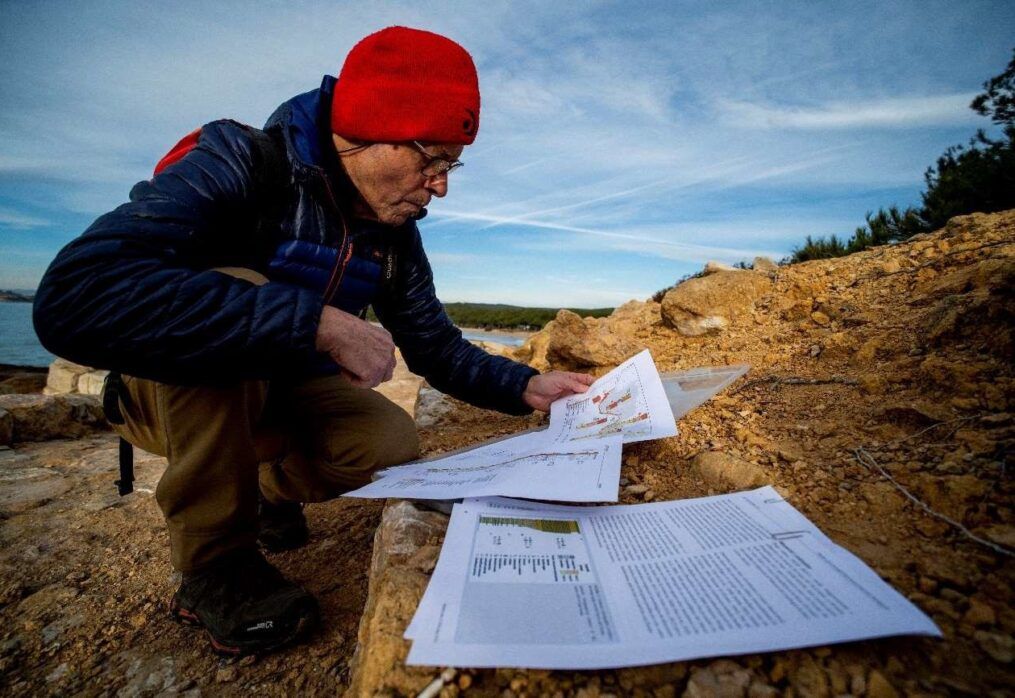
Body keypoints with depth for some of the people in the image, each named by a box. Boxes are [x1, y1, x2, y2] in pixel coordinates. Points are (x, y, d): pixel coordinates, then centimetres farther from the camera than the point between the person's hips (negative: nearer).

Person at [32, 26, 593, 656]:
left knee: (394, 446, -20)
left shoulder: (396, 238, -8)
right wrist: (319, 321, -44)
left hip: (275, 392, 4)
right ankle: (214, 560, -17)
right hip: (165, 387, -4)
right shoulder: (241, 163, -25)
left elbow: (438, 351, -4)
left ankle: (268, 489, 13)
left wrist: (526, 387, -18)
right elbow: (74, 298, -40)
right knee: (235, 293, -34)